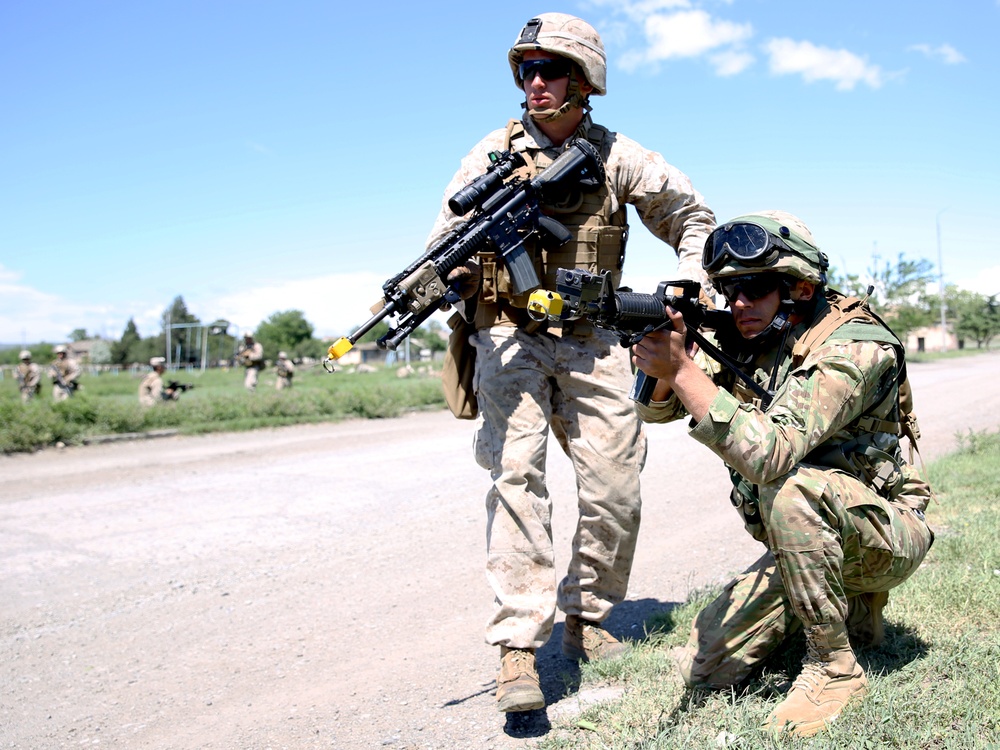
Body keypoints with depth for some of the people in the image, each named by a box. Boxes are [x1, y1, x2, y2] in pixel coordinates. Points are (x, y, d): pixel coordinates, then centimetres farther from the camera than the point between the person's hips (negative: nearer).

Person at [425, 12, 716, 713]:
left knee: (617, 481, 0)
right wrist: (442, 277, -21)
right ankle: (518, 645, -15)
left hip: (589, 340, 2)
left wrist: (690, 284, 2)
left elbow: (693, 214, 16)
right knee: (517, 473, -17)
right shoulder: (495, 151, 2)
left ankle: (588, 618, 20)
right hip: (510, 335, -2)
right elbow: (447, 241, 2)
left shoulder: (617, 156, 4)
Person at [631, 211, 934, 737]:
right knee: (702, 669, -1)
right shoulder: (749, 345, -2)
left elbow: (770, 455, -38)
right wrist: (661, 366, -27)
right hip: (810, 541, 7)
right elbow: (658, 408, -4)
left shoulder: (850, 347, -25)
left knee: (792, 487, -37)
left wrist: (683, 367, -40)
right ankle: (852, 608, 18)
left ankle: (835, 669, -18)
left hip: (886, 537, -7)